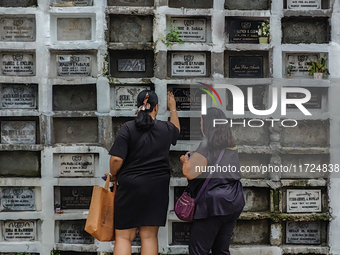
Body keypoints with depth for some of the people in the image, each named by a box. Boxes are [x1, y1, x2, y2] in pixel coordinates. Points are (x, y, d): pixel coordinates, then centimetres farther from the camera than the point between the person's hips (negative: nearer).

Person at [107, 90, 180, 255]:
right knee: (149, 235, 9)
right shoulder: (166, 129, 2)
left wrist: (113, 175, 5)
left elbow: (116, 158, -14)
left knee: (124, 236, 5)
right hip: (157, 189, 3)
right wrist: (173, 108, 43)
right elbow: (176, 128, 28)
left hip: (130, 186, -2)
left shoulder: (128, 128, -8)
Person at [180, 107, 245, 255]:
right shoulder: (232, 146, 12)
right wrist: (192, 160, 26)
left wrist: (185, 160, 2)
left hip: (214, 204, -8)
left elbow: (190, 173, -19)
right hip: (233, 203, 8)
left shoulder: (207, 145, -13)